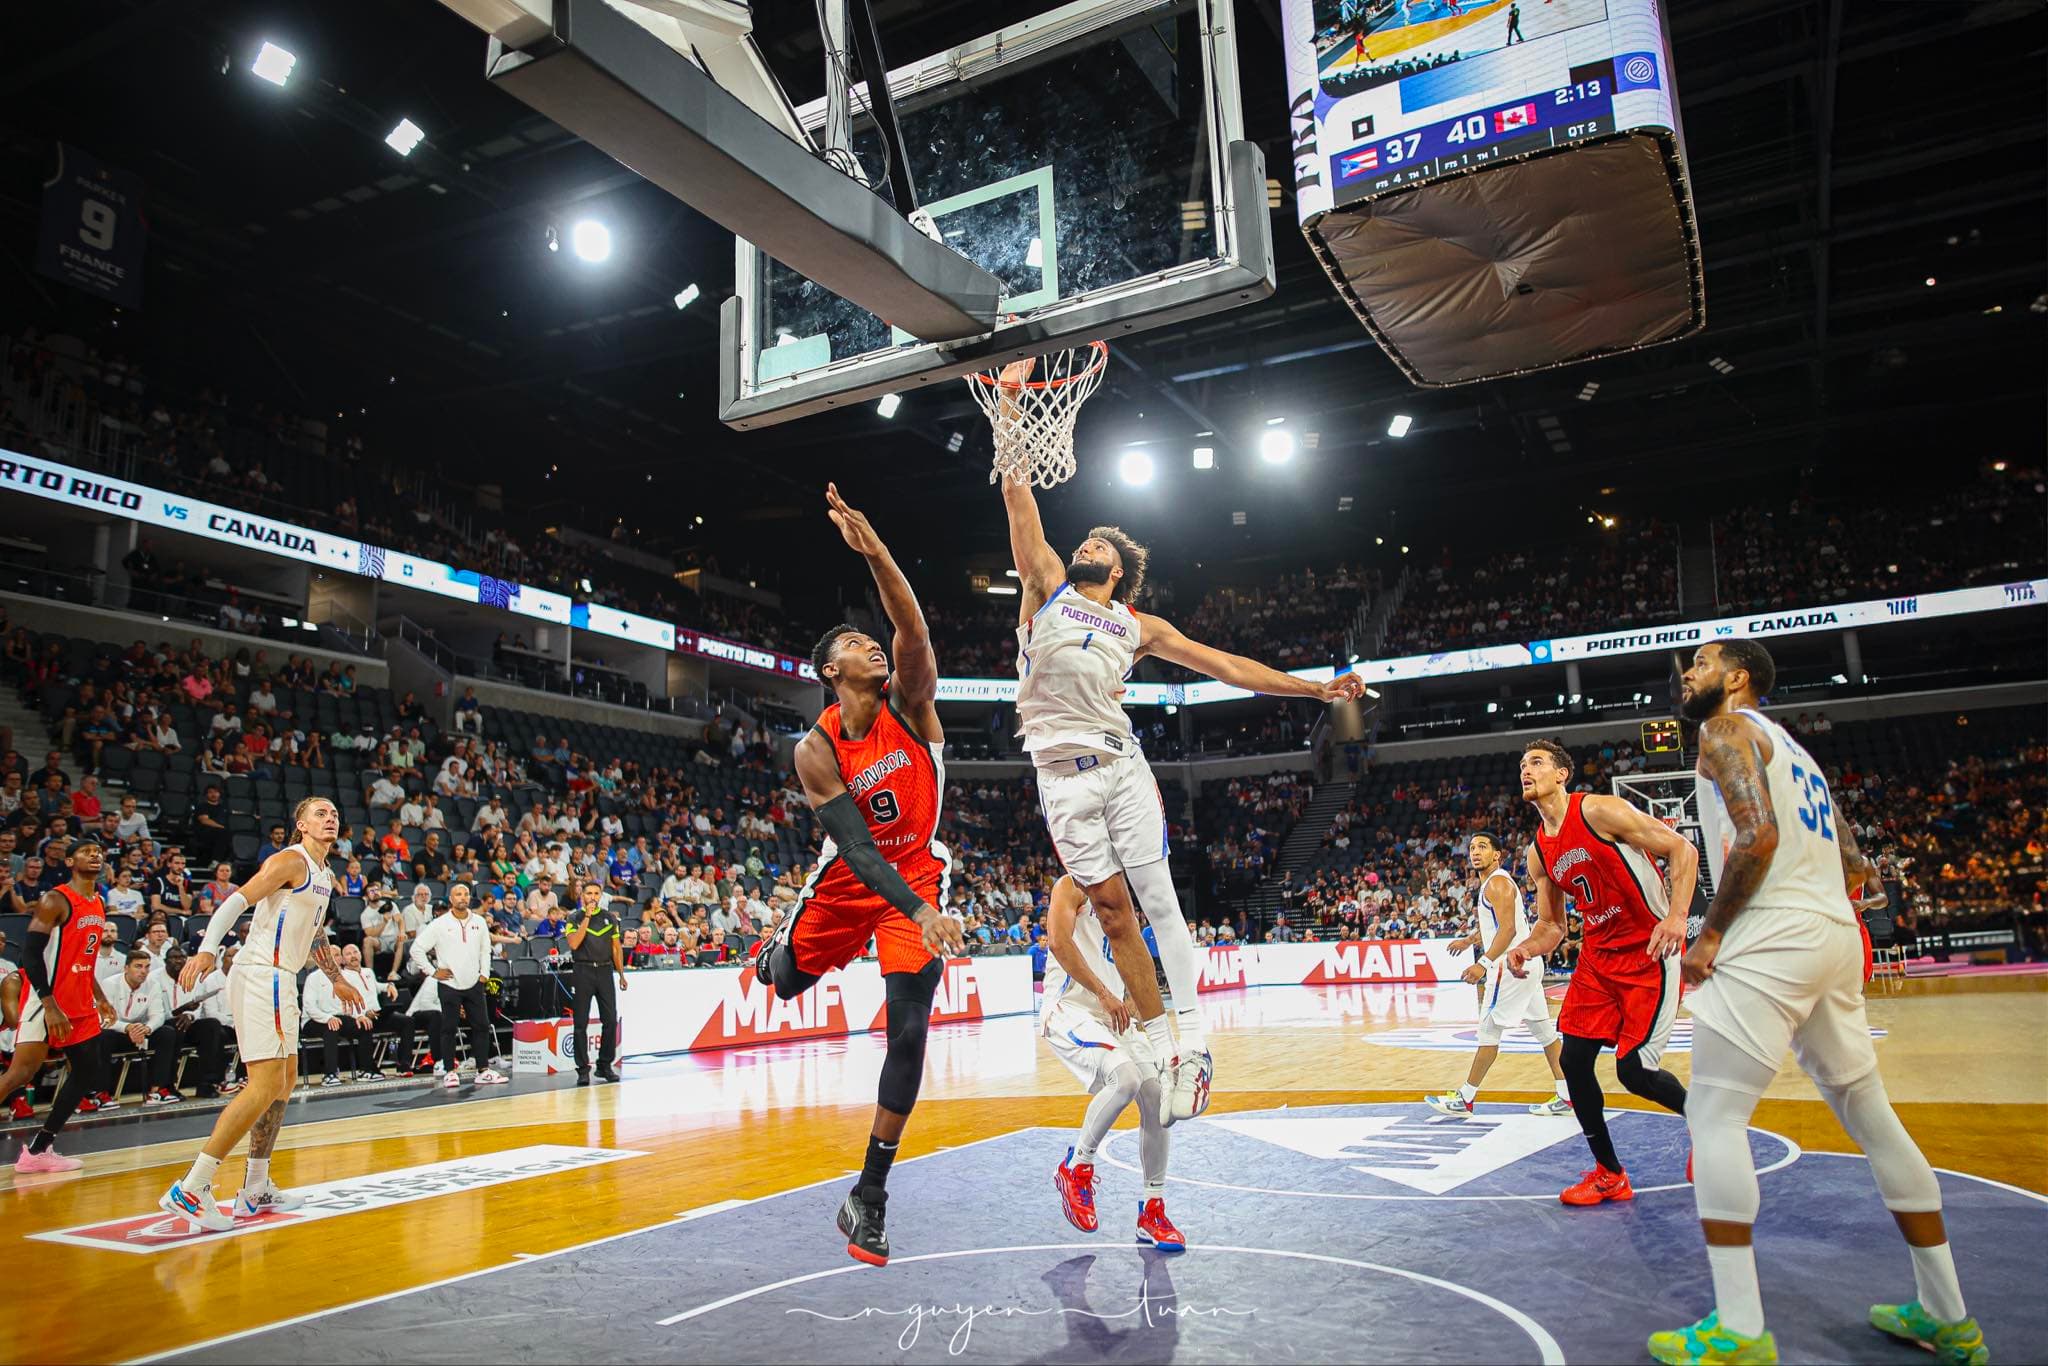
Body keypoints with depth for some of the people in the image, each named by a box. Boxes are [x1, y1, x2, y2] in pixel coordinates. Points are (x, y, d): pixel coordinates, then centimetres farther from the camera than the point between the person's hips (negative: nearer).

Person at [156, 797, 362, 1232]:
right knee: (265, 1085, -16)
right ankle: (189, 1190, -14)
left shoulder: (325, 874, 19)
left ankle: (256, 1190, 22)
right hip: (259, 976, -10)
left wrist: (337, 979, 42)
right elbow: (236, 902, -20)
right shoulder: (290, 861, -9)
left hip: (279, 981, 10)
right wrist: (206, 950, -35)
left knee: (285, 1083, 14)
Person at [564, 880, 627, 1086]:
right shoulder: (575, 918, 1)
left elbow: (616, 947, 12)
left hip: (605, 970, 3)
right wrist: (587, 918, -15)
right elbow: (573, 944, -15)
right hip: (583, 971, -3)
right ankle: (583, 1069, 6)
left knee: (610, 1020, 2)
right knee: (581, 1023, 0)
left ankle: (605, 1065, 14)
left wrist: (621, 974, 7)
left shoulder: (610, 918, 10)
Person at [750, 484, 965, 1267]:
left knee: (909, 1027, -12)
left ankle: (869, 1197, -2)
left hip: (916, 874, 0)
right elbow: (855, 845, -25)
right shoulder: (817, 751, -17)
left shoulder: (909, 704, -13)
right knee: (787, 985, 19)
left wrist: (874, 551, -47)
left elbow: (915, 631, -34)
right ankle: (779, 944, 62)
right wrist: (920, 913, -37)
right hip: (850, 881, 1)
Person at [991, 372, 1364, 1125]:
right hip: (1061, 775, 0)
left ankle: (1194, 1041, 3)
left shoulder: (1139, 628, 11)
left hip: (1120, 765, 1)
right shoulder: (1048, 586, 8)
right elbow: (1018, 495, 3)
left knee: (1158, 898, -3)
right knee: (1110, 907, 0)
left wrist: (1314, 688, 10)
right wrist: (1009, 403, -1)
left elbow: (1225, 665, 13)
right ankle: (1164, 1048, 7)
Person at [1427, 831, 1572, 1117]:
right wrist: (1468, 941, 42)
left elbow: (1508, 929, -24)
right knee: (1543, 1030, 10)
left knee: (1489, 1031, -4)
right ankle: (1565, 1097, 12)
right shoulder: (1493, 882, 17)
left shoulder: (1497, 882, -14)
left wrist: (1484, 963, -30)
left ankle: (1464, 1099, 3)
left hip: (1510, 965, -10)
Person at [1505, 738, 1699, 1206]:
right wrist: (1525, 949, -8)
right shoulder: (1539, 853, 8)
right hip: (1598, 956, 7)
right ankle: (1609, 1175, 16)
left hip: (1651, 953, -7)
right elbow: (1551, 924, 14)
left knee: (1634, 1069, -12)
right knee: (1573, 1060, 0)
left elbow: (1682, 849, -13)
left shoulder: (1599, 811, -14)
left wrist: (1676, 916, -25)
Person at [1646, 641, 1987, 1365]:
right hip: (1836, 936, 9)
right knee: (1868, 1111, 16)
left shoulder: (1725, 729, -3)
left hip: (1770, 940, -9)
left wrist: (1711, 932, -12)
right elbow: (1853, 867, 22)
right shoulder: (1792, 748, 25)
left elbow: (1758, 836, -18)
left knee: (1714, 1114, -7)